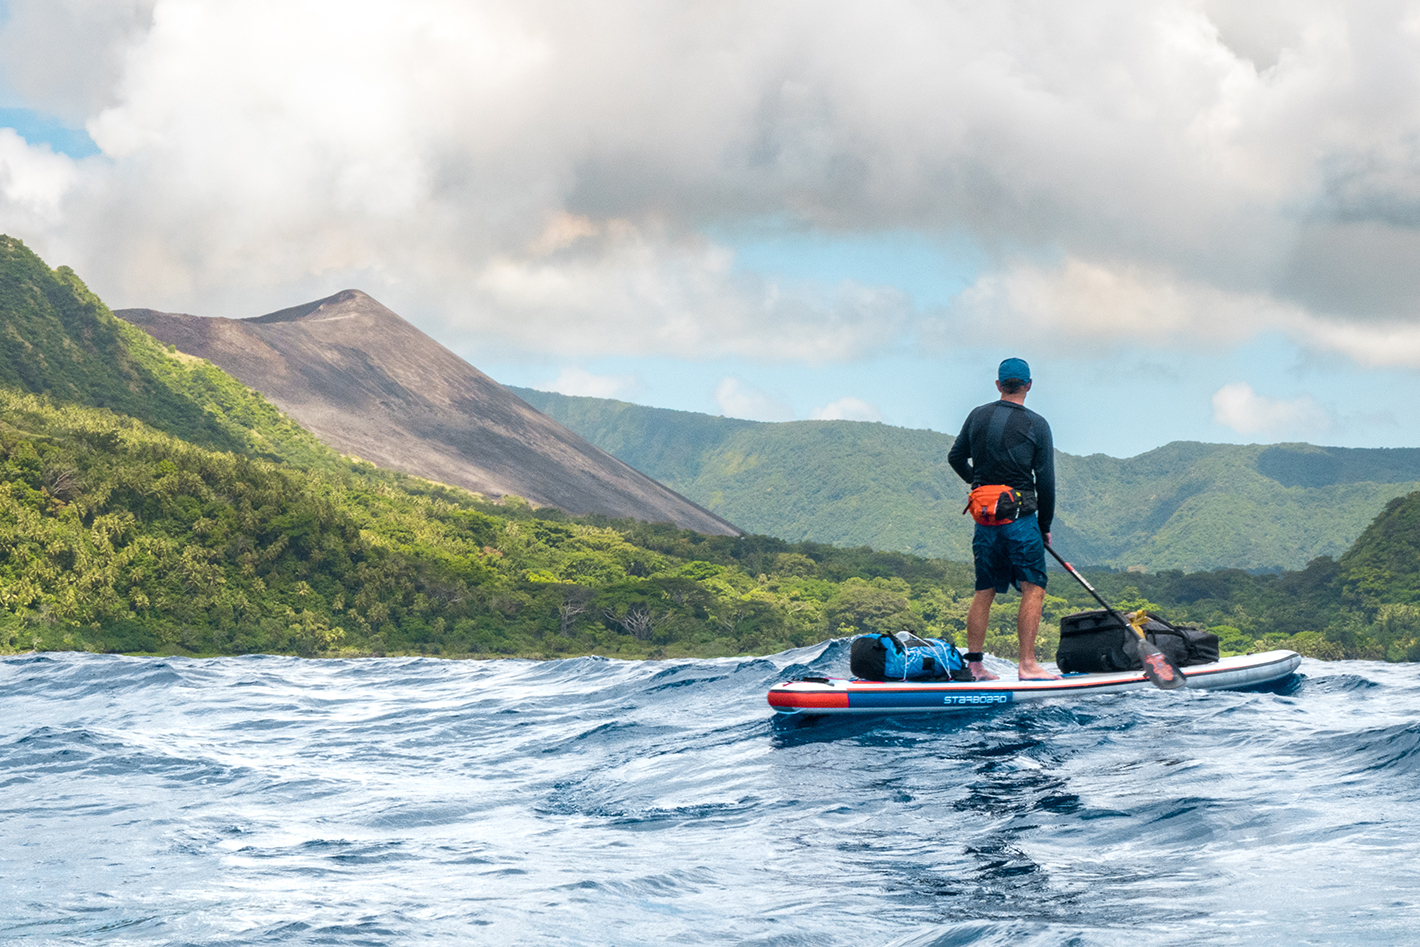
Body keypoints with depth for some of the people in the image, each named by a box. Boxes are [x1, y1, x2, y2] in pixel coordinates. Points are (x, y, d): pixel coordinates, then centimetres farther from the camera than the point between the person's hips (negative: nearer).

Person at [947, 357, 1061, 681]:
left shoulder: (977, 417, 8)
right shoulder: (1036, 424, -5)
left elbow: (955, 458, 19)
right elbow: (1045, 481, -4)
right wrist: (1045, 526, 6)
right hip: (1020, 517, -5)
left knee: (984, 591, 11)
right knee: (1033, 589, -4)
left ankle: (973, 663, 11)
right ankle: (1027, 664, -13)